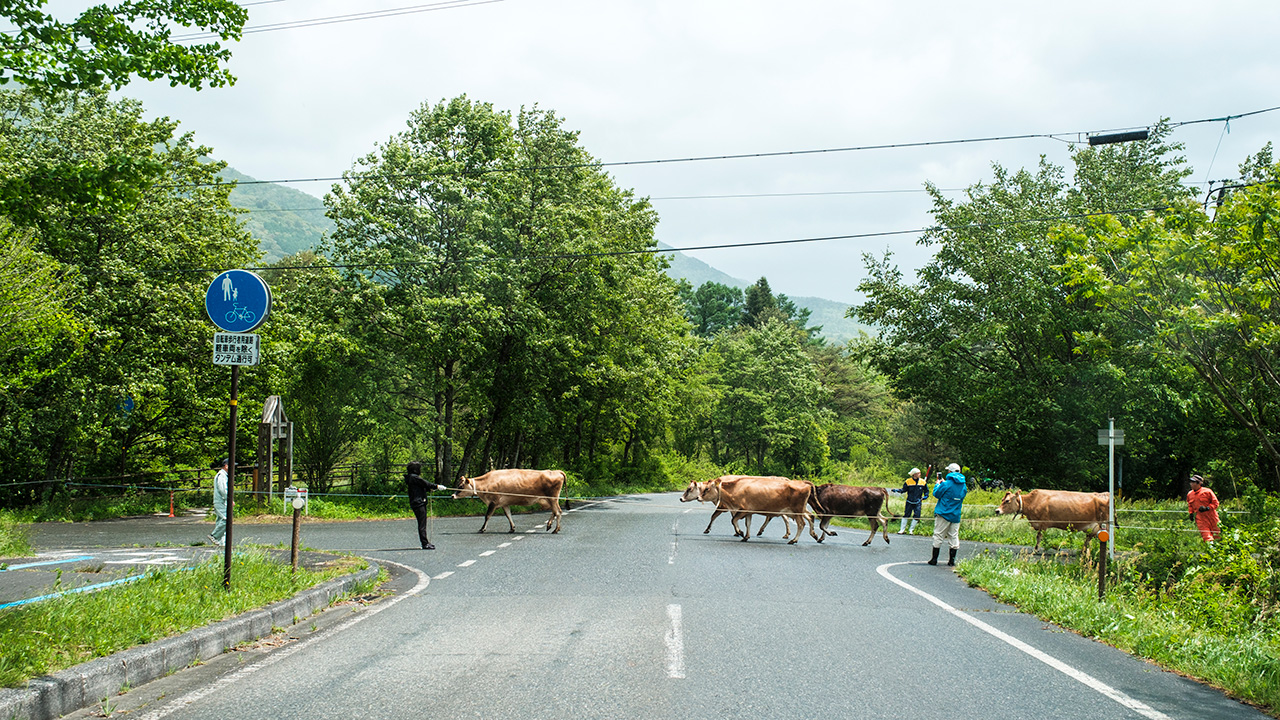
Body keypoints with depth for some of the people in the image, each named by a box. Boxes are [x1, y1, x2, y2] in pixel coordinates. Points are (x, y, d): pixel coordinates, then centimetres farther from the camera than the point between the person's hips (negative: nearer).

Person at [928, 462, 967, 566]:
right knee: (954, 536, 9)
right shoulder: (964, 485, 6)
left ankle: (934, 559, 2)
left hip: (943, 514, -5)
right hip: (956, 515, 5)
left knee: (938, 536, 1)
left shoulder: (947, 484, -14)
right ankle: (952, 560, 8)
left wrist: (938, 484, 14)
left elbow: (936, 494, -6)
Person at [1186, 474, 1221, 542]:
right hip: (1200, 518, 3)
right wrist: (1191, 513, 9)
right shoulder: (1190, 494, 8)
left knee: (1217, 536, 7)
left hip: (1211, 517, -3)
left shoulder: (1207, 492, -7)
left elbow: (1215, 503, -4)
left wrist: (1207, 508, -18)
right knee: (1206, 536, -8)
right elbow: (1190, 505, 26)